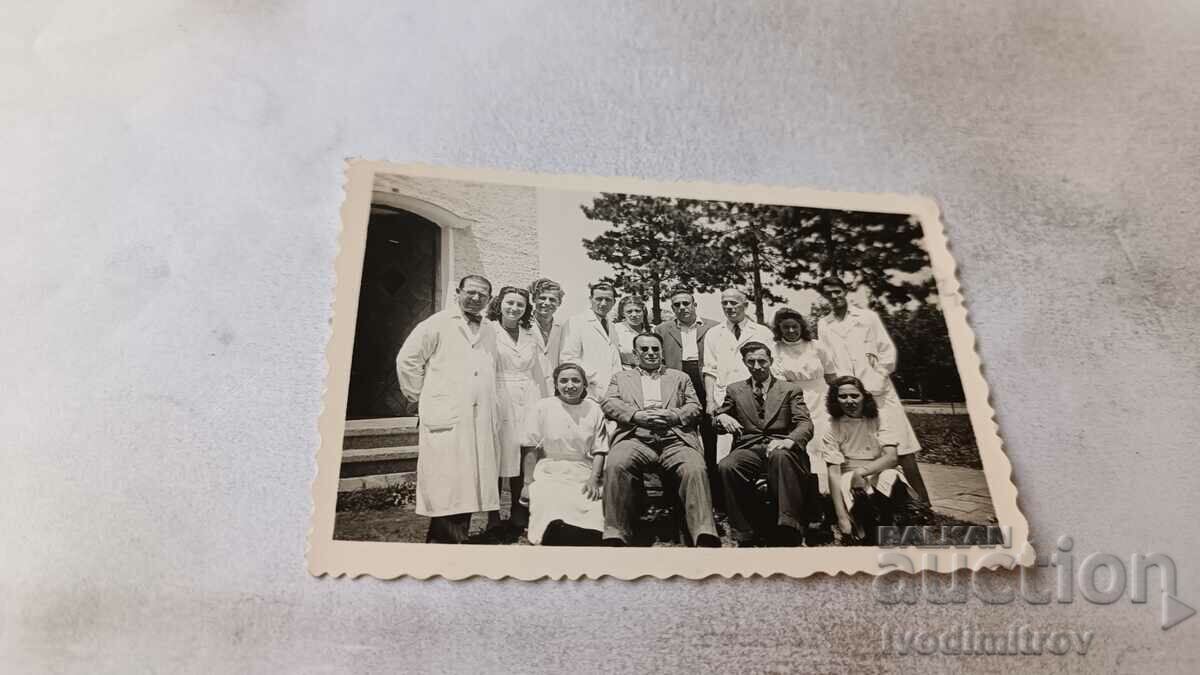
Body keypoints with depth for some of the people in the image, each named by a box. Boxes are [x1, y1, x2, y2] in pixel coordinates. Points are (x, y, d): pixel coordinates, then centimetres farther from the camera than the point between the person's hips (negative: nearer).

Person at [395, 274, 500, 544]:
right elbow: (407, 360, 0)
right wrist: (421, 395, 1)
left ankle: (459, 539, 14)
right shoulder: (437, 324, 1)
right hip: (446, 420, -5)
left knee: (470, 488, 5)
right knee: (446, 489, -6)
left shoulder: (489, 331, 18)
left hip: (481, 422, 5)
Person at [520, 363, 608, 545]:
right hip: (549, 473, -1)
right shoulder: (541, 408, 3)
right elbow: (531, 450, 3)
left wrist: (593, 479, -6)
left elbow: (599, 451, 9)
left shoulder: (594, 410, 9)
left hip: (583, 474, 2)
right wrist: (528, 483, -4)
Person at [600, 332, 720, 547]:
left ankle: (705, 537, -40)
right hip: (636, 439, -1)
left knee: (695, 469, -32)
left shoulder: (680, 377, 31)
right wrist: (637, 415, -6)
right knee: (616, 464, -34)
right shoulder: (621, 378, 30)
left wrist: (672, 415, -4)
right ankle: (615, 536, -34)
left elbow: (695, 407, 18)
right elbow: (609, 404, 12)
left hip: (675, 439, 1)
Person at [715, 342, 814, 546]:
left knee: (781, 456, -39)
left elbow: (805, 424, 3)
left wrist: (788, 441, -20)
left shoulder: (791, 389, 16)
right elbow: (716, 424, 19)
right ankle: (746, 535, -23)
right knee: (726, 466, -33)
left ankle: (788, 532, -39)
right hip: (748, 449, 2)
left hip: (780, 448, -1)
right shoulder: (734, 390, 22)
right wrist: (721, 417, -8)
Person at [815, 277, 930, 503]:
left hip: (878, 392, -1)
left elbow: (888, 351, 4)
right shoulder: (823, 325, 11)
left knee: (902, 450, -4)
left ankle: (924, 503, 0)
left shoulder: (867, 316, 8)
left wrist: (876, 383, -5)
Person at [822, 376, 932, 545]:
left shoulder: (877, 419, 4)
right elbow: (834, 473, -9)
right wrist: (841, 516, -20)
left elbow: (891, 457, -6)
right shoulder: (833, 428, 0)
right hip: (850, 480, -1)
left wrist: (863, 471, -26)